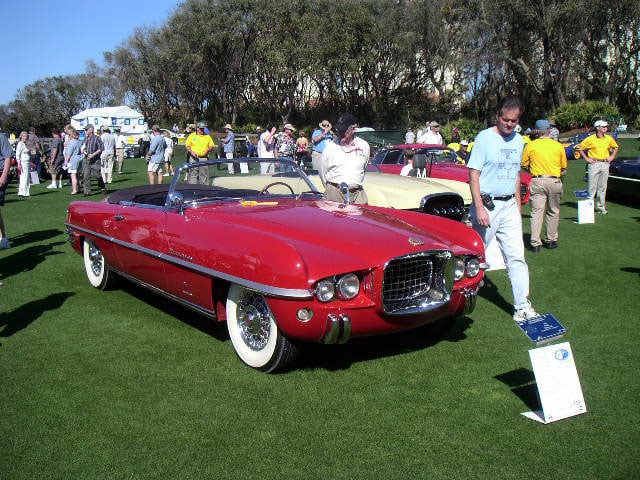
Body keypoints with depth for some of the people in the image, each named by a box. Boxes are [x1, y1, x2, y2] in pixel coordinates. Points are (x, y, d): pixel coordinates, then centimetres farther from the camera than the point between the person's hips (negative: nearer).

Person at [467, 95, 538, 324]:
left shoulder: (518, 140, 11)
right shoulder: (484, 138, -8)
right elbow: (473, 175, -12)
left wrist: (518, 206, 17)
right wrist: (479, 208, -19)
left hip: (509, 206, 6)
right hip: (486, 204, -5)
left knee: (517, 256, 1)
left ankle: (522, 307, 3)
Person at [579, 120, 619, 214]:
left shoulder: (609, 138, 9)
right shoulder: (590, 139, -4)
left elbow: (616, 147, 25)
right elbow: (580, 149, 2)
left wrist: (612, 157, 13)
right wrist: (586, 158, -3)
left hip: (605, 164, 4)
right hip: (594, 164, -4)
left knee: (602, 187, 7)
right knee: (592, 186, -5)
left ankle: (601, 206, 13)